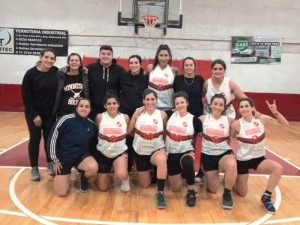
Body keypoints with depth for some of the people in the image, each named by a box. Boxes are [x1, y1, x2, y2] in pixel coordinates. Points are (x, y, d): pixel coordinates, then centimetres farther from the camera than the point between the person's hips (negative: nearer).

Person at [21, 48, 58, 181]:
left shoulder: (56, 72, -7)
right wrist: (34, 115, -13)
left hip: (50, 113, 2)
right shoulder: (31, 73, -14)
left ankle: (50, 163, 27)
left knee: (49, 138, 9)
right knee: (35, 139, 4)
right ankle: (34, 167, 18)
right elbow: (25, 96, -11)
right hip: (33, 113, -2)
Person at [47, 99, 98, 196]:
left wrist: (91, 157, 4)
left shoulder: (91, 124, -5)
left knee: (93, 168, -32)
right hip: (63, 157, -2)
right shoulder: (66, 120, -17)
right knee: (61, 193, -8)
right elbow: (52, 139, -11)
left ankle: (83, 178, 6)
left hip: (82, 155, 2)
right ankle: (66, 175, 26)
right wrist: (55, 160, -9)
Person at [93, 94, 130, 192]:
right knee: (102, 188, 8)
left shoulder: (125, 117, -7)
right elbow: (94, 132, 4)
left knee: (121, 175, -33)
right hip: (102, 153, 1)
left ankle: (125, 179, 7)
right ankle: (106, 175, 44)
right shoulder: (99, 117, -8)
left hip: (120, 152, -1)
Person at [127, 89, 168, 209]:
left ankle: (160, 192, -27)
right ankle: (149, 170, 47)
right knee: (144, 185, 12)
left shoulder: (162, 114, -9)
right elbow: (128, 131, 1)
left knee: (161, 159, -41)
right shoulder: (137, 114, -8)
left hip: (157, 150, -2)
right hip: (140, 152, 2)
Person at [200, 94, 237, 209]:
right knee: (213, 189, 5)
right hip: (207, 155, 1)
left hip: (224, 153, -1)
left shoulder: (229, 120, -2)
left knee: (232, 165, -38)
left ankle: (227, 194, -11)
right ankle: (212, 175, 42)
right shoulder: (203, 119, -4)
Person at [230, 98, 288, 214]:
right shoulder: (236, 124, -17)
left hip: (259, 158, 3)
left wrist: (275, 112, -22)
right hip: (242, 160, -2)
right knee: (242, 193, 5)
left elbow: (285, 123, -8)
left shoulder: (262, 119, -9)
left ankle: (266, 197, -8)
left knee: (278, 168, -28)